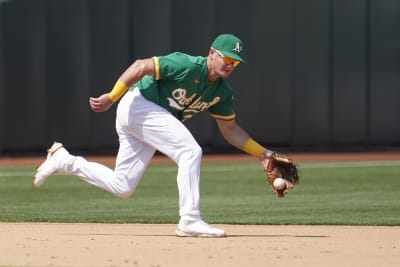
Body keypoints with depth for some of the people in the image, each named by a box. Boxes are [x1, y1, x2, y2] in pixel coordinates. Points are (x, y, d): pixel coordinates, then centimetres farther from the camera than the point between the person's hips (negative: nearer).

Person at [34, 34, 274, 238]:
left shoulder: (222, 93, 5)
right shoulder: (188, 66, -19)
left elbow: (230, 129, 14)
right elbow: (141, 66, -20)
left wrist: (261, 153, 5)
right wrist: (112, 97, -25)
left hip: (155, 119, 9)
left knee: (122, 187, 9)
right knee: (190, 152, -22)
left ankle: (63, 160, 21)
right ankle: (189, 221, -22)